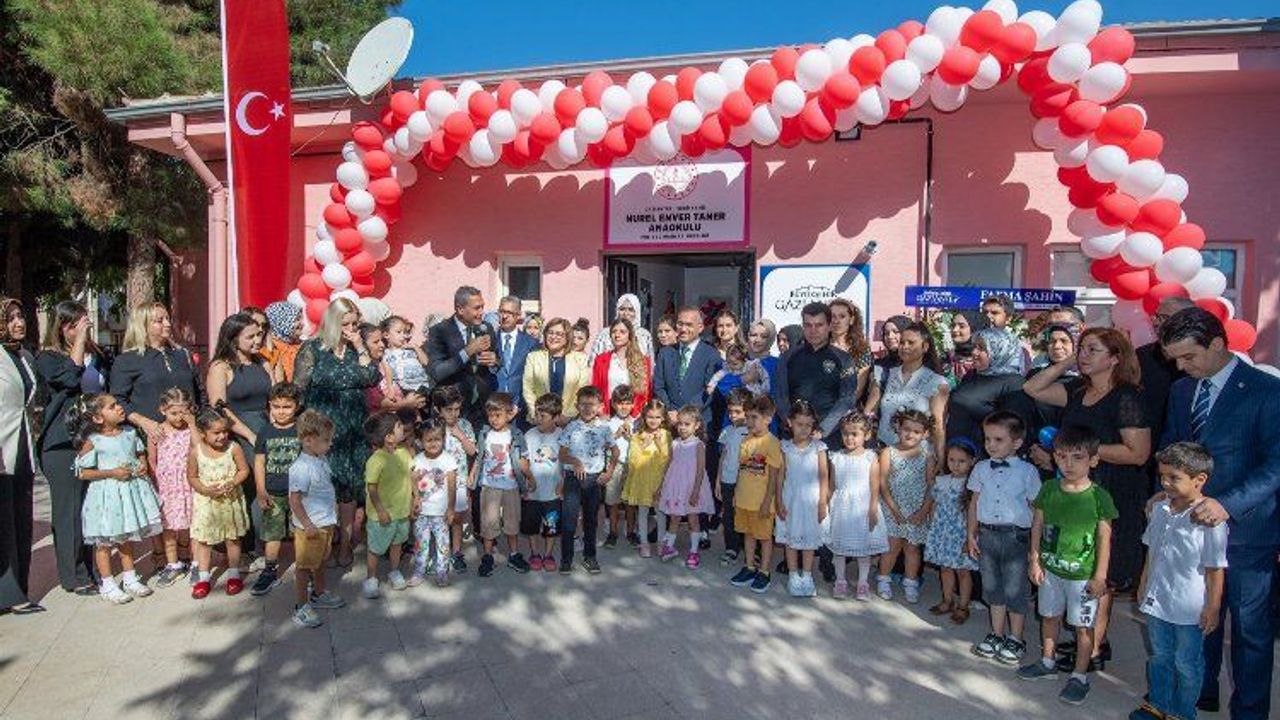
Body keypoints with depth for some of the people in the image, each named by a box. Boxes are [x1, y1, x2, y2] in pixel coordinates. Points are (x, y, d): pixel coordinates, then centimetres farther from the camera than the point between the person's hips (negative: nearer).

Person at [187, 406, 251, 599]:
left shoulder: (233, 448, -12)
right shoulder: (196, 451, -10)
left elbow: (244, 470, -4)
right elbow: (192, 477, -1)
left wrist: (233, 483, -22)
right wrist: (205, 490, -18)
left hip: (231, 501, -1)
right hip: (205, 502, 1)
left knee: (232, 539, 11)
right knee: (203, 540, 9)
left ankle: (234, 575, 25)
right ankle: (204, 578, 24)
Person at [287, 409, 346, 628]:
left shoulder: (321, 460, 4)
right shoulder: (301, 468, -25)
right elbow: (294, 500, -25)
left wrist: (332, 515, 21)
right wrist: (307, 525, -24)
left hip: (326, 524, 9)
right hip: (309, 528, -9)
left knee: (320, 562, 25)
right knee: (304, 566, 5)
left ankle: (319, 595, 42)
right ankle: (301, 608, 17)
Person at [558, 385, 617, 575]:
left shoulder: (604, 427, 0)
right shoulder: (571, 427, -5)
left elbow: (614, 451, 12)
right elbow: (562, 455, -3)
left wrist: (609, 471, 3)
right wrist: (574, 461, -21)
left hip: (595, 479, 2)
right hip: (573, 477, -2)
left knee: (591, 519, 13)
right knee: (569, 519, -3)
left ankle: (589, 557, 25)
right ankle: (566, 560, 8)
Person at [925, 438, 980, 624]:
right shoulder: (941, 481, 3)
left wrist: (970, 538, -16)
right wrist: (932, 529, 12)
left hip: (961, 534, -5)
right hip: (942, 532, 5)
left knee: (962, 571, 7)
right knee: (945, 568, 16)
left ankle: (962, 606, 22)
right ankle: (947, 601, 32)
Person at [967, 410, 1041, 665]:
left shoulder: (1027, 471, -7)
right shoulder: (981, 469, 3)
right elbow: (974, 503, 9)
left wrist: (1036, 542, -4)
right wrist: (971, 535, 8)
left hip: (1015, 536, -4)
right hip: (987, 534, 4)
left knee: (1014, 591, 6)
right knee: (992, 587, 15)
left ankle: (1016, 640, 24)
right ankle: (996, 635, 30)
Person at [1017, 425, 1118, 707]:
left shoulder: (1099, 497, -14)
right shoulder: (1048, 489, -4)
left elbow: (1104, 538, -9)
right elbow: (1037, 526, 3)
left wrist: (1100, 576, -8)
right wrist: (1035, 560, 2)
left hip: (1083, 575, -4)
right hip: (1050, 569, 4)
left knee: (1083, 626, 9)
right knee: (1049, 616, 19)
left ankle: (1080, 675, 25)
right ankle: (1047, 662, 38)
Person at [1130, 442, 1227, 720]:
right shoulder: (1159, 509, -1)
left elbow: (1216, 569, -15)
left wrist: (1213, 608, -10)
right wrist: (1144, 585, 15)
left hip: (1190, 609, -6)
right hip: (1157, 601, 6)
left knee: (1187, 664, 14)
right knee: (1160, 657, 21)